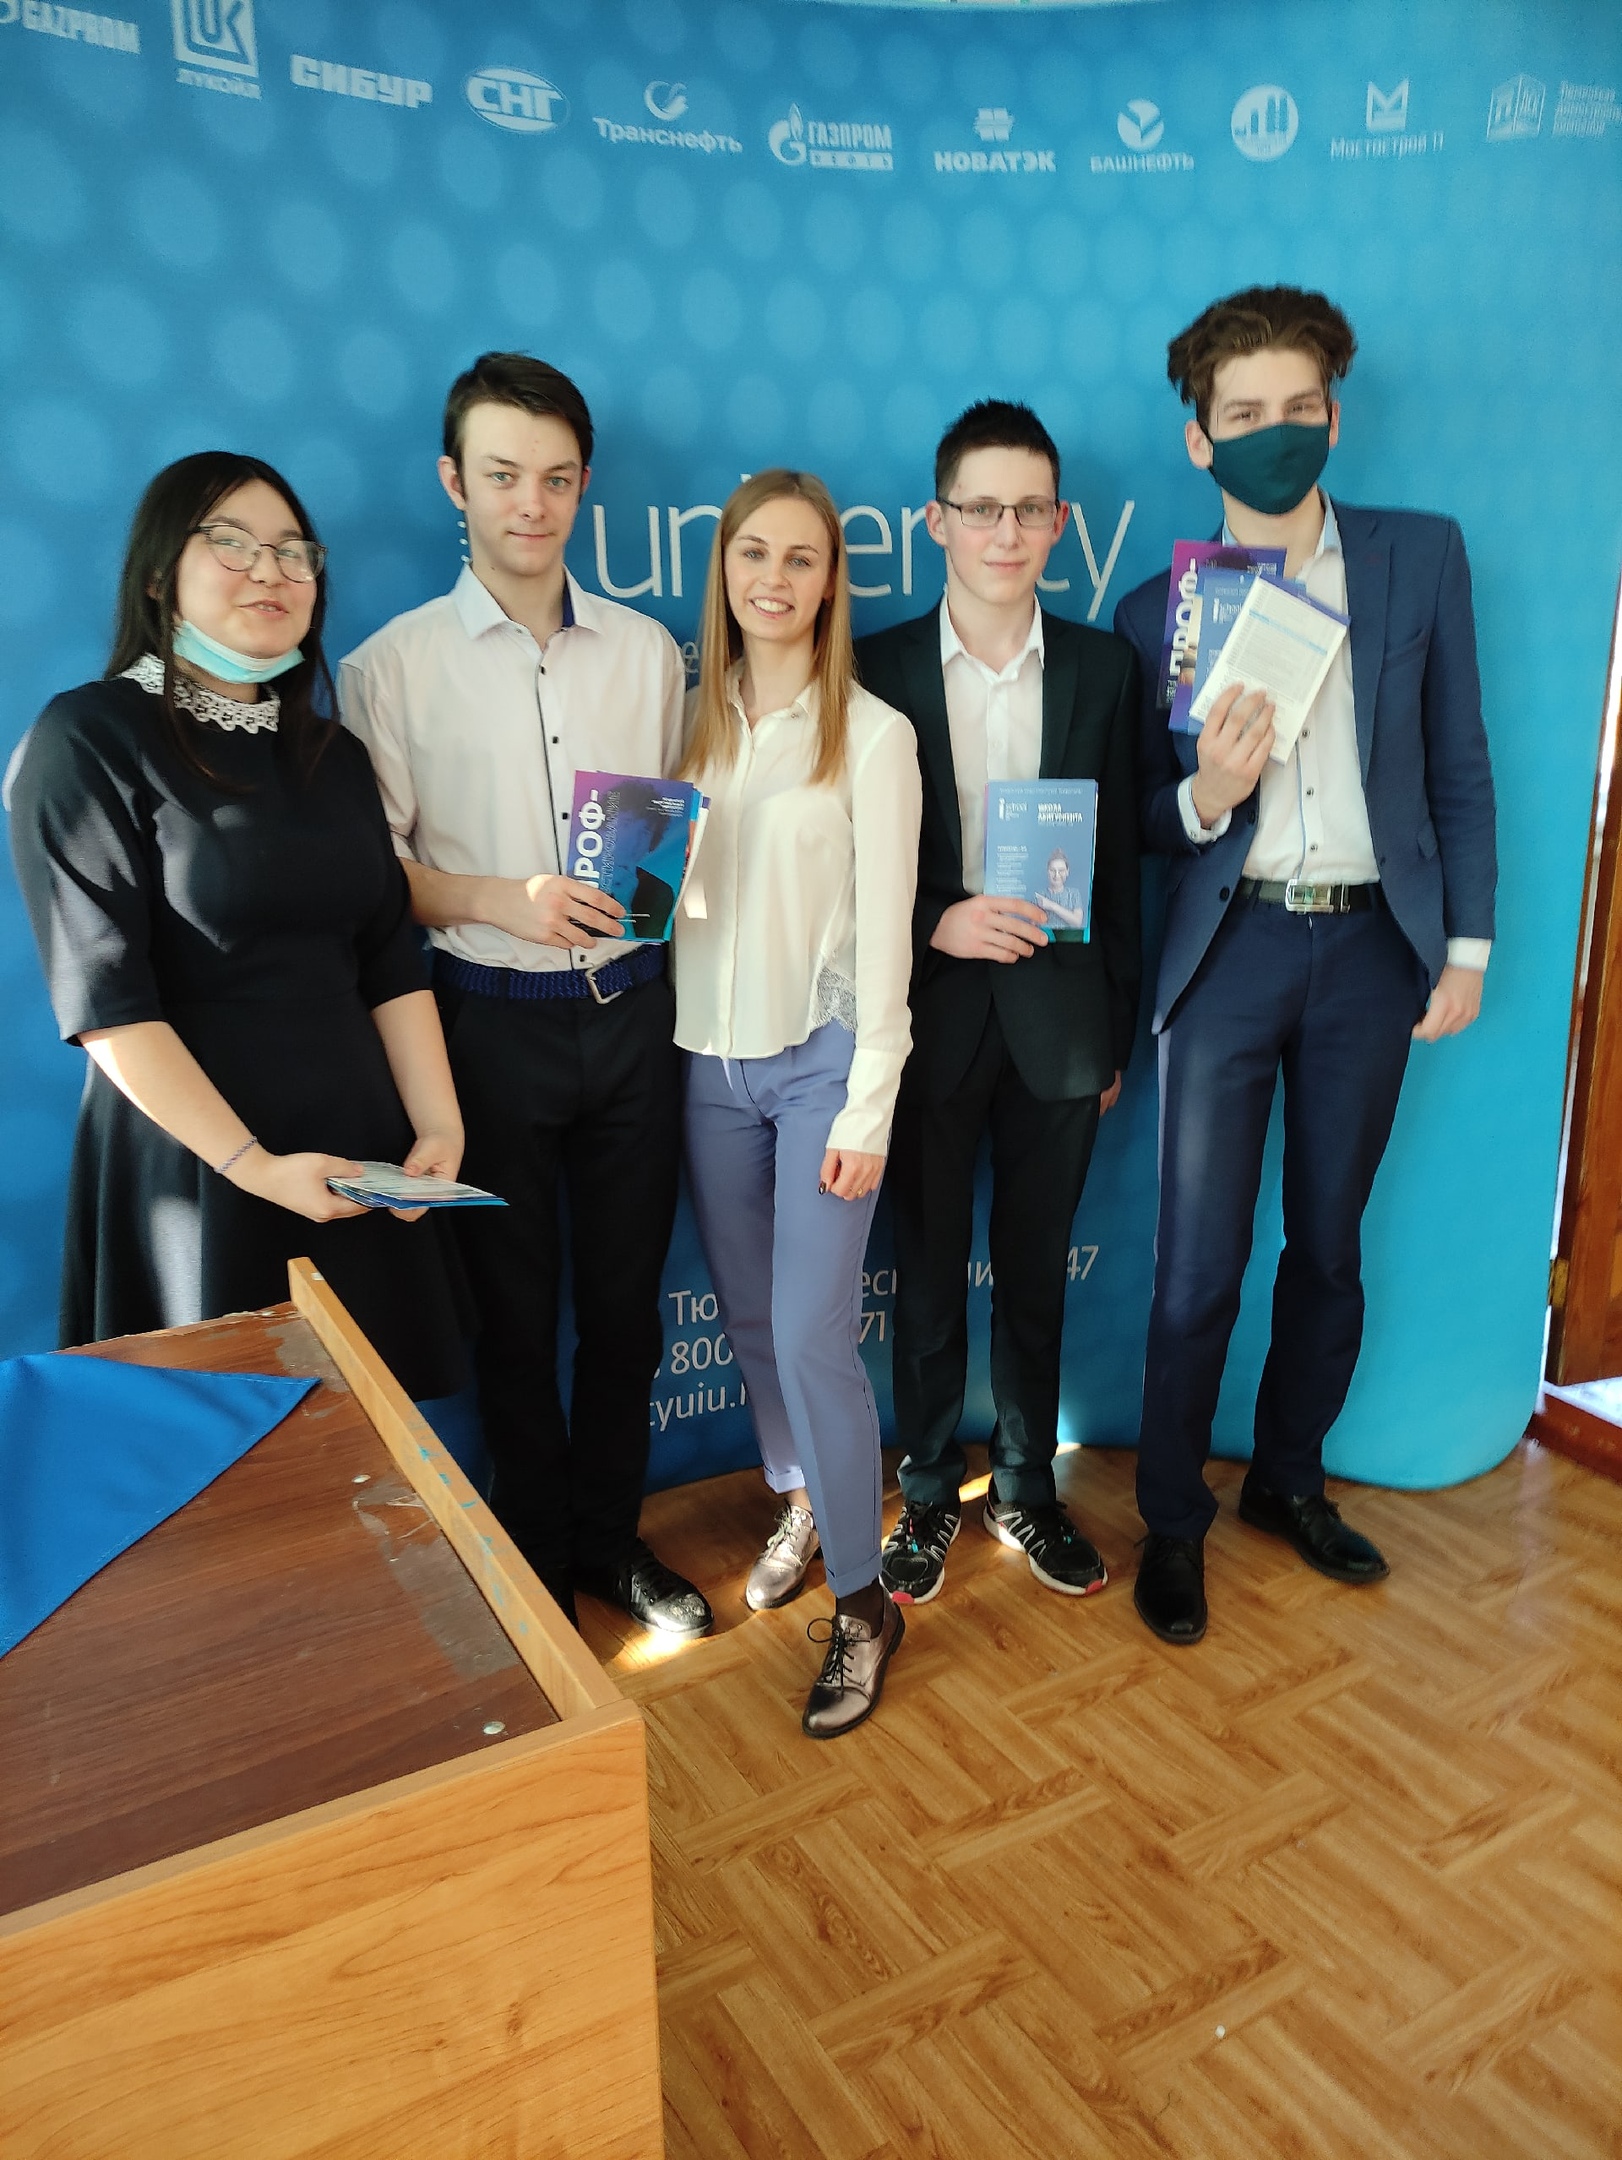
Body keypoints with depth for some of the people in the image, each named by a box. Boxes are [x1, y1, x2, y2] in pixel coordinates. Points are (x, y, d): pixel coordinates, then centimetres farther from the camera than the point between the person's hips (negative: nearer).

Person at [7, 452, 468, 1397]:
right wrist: (252, 1165, -17)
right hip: (193, 1165, -5)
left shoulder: (332, 753, 12)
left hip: (358, 1150, 5)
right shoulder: (93, 737, -6)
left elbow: (393, 964, 9)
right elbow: (103, 994, -13)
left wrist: (439, 1126, -3)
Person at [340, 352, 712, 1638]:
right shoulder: (393, 665, -1)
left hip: (632, 1009, 3)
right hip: (495, 1019, -2)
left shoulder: (647, 651, 8)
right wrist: (498, 901, -19)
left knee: (626, 1298, 12)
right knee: (515, 1309, 10)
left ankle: (610, 1536, 33)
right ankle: (537, 1556, 30)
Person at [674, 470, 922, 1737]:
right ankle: (802, 1502, 41)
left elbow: (883, 928, -10)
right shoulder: (692, 717, 7)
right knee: (750, 1320, 15)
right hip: (709, 1059, 5)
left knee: (813, 1333, -6)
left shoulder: (871, 733, -7)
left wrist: (866, 1110, -12)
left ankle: (862, 1601, 13)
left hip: (820, 1058, -4)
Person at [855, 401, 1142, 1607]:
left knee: (1037, 1272, 13)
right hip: (929, 1012, -1)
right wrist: (934, 920, -18)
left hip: (1058, 1015, 1)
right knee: (929, 1271, 11)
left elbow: (1120, 861, 5)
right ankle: (929, 1494, 30)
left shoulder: (1105, 667, 3)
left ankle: (1028, 1490, 32)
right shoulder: (878, 671, -1)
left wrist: (1117, 1036, 4)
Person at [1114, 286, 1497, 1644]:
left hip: (1372, 946, 2)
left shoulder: (1422, 559, 4)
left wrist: (1466, 944, 1)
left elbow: (1459, 766, 6)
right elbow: (1144, 820, 3)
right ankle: (1173, 1519, 21)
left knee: (1330, 1247, 14)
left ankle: (1291, 1480, 35)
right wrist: (1203, 797, -19)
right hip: (1230, 950, -1)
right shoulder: (1158, 611, 1)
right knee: (1197, 1269, 1)